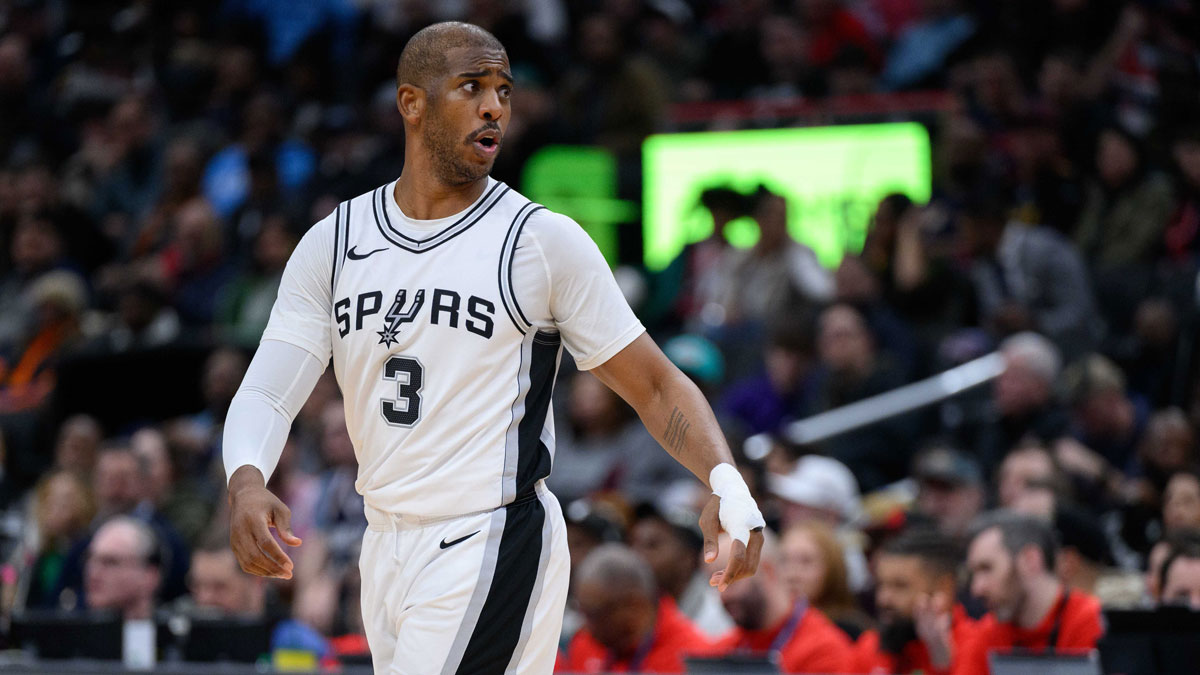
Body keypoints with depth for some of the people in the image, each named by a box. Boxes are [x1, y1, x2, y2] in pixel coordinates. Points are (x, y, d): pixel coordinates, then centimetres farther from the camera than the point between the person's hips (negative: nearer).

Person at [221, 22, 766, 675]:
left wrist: (725, 479, -20)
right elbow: (265, 395, -1)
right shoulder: (332, 245, 6)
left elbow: (657, 388, -1)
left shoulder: (544, 241, -4)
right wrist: (246, 481, -23)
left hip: (493, 550, -5)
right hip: (384, 545, 5)